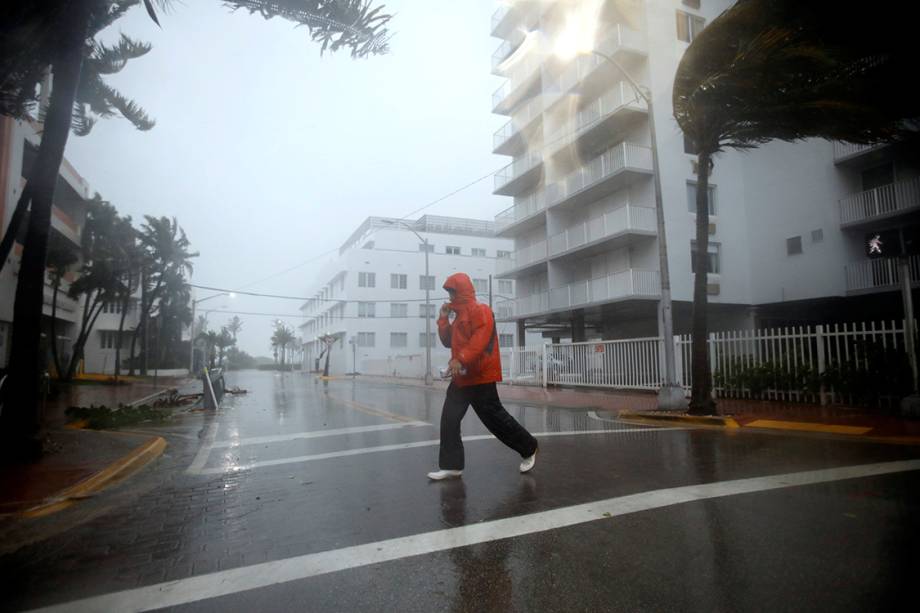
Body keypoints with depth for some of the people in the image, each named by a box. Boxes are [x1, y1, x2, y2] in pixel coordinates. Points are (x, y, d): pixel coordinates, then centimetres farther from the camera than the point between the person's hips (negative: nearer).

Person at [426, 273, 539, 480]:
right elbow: (448, 341, 19)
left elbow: (480, 339, -24)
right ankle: (451, 465, 10)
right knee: (449, 419, 4)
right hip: (461, 377, 9)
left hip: (480, 376, -9)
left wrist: (461, 359, -33)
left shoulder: (480, 310, -10)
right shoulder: (460, 315, 19)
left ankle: (529, 448, 17)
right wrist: (443, 317, 11)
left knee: (493, 418, -2)